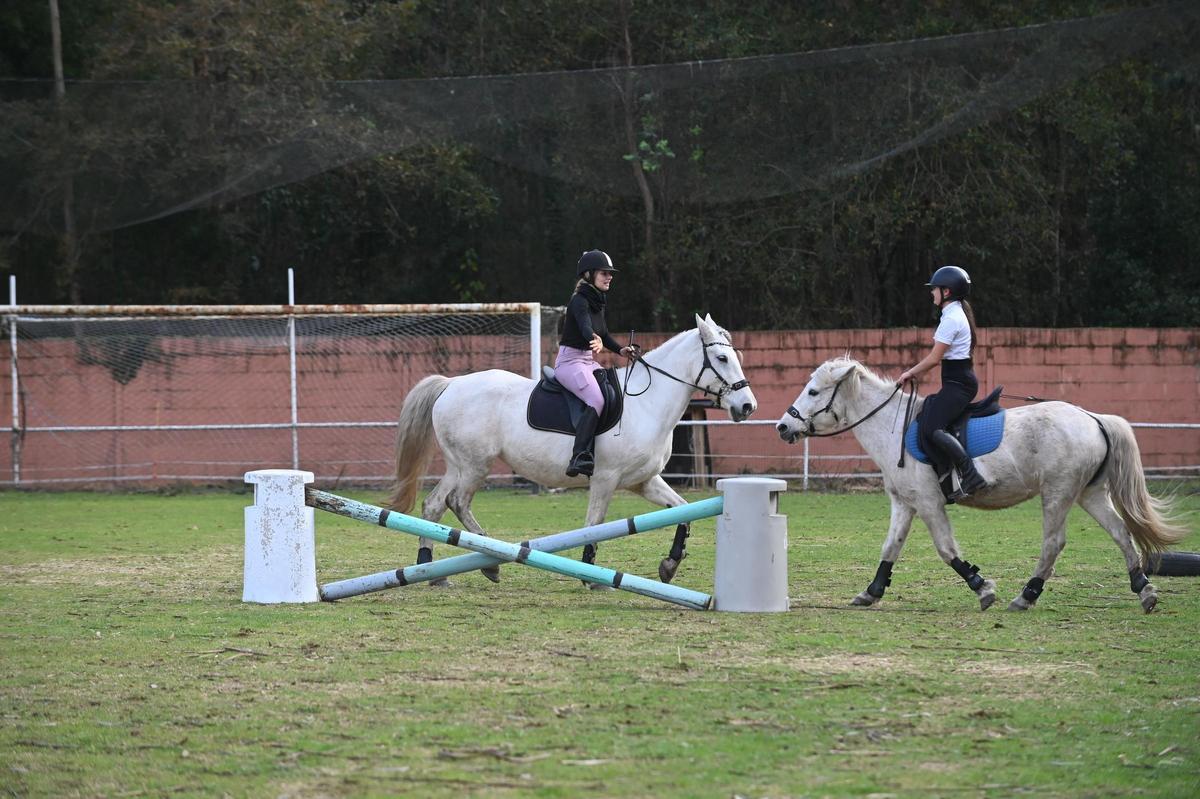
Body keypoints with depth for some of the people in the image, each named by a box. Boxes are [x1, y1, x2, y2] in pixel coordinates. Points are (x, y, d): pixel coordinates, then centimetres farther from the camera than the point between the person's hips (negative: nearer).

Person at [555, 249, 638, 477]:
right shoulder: (579, 301, -15)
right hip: (570, 360, -10)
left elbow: (603, 333, 24)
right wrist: (595, 340, -55)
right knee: (597, 401, -28)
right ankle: (579, 457, -38)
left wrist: (621, 350, 8)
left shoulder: (598, 301, 14)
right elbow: (585, 326, -35)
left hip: (588, 361, 10)